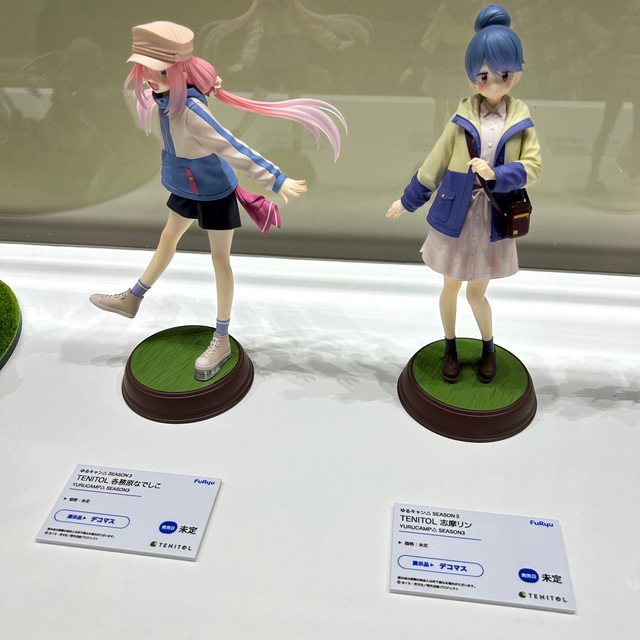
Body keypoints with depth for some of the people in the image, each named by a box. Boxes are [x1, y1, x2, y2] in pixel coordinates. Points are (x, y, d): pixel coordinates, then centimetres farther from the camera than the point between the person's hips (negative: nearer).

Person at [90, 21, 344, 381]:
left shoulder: (187, 110, -33)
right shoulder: (169, 96, -8)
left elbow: (233, 148, -34)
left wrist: (276, 181, -35)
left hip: (213, 193, -9)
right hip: (190, 187, 9)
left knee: (219, 260, 3)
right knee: (167, 240, 23)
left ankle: (222, 341, 17)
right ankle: (132, 300, 45)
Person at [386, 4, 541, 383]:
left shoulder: (521, 120, -3)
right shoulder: (463, 117, -4)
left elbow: (533, 167, -9)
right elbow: (435, 165, 3)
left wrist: (497, 176, -27)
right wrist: (407, 201, 7)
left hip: (493, 219, 0)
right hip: (455, 215, 1)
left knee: (476, 293, 8)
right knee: (451, 287, 12)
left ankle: (489, 349, 35)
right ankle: (450, 348, 33)